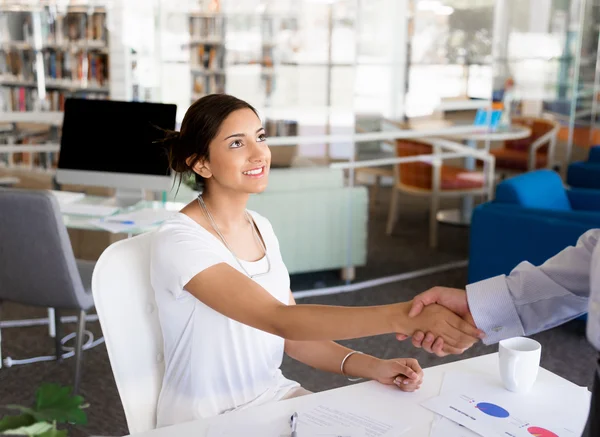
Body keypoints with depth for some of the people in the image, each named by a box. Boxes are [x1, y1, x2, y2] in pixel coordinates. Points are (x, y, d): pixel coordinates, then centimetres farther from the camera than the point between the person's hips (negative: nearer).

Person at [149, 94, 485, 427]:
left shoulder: (261, 227, 3)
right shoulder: (178, 241, -21)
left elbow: (290, 334, 5)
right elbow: (280, 320, -31)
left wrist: (371, 367, -10)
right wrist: (404, 316, -39)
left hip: (273, 396, 6)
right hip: (206, 418, -6)